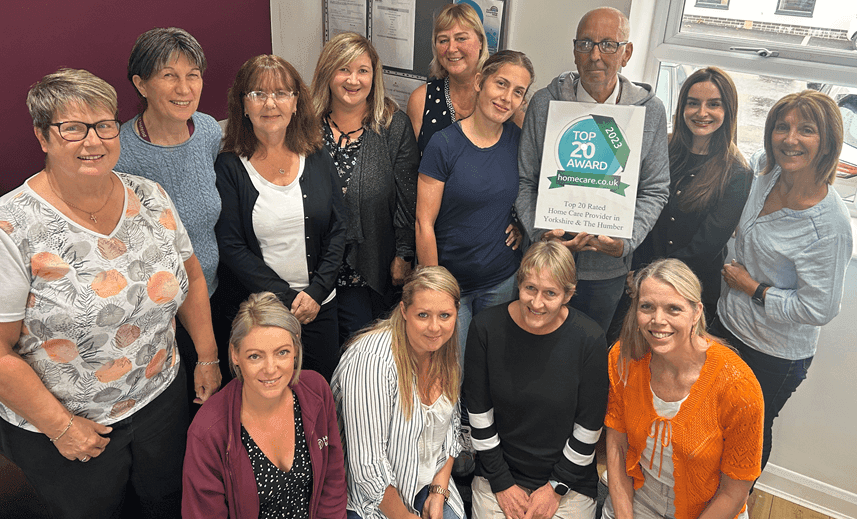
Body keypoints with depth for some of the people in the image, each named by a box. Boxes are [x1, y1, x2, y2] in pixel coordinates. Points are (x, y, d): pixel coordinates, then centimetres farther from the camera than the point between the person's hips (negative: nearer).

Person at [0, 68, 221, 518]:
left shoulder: (150, 198, -5)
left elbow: (191, 277, 6)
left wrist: (207, 357, 5)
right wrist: (61, 427, -14)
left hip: (162, 398, 4)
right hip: (57, 427, -3)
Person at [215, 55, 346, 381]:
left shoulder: (318, 159, 3)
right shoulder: (229, 168, -6)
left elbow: (337, 232, 2)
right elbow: (230, 246, -10)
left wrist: (316, 291, -9)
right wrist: (285, 297, -14)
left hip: (319, 308, 3)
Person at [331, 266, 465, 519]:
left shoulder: (444, 350, -5)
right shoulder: (372, 361, -28)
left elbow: (451, 425, 7)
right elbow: (367, 464, -25)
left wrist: (438, 492, -2)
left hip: (429, 485, 5)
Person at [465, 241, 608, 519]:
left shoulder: (589, 339, -14)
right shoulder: (486, 327, -12)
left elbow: (589, 426, -6)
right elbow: (479, 413, -5)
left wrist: (556, 487, -4)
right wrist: (501, 483, -3)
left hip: (568, 478, 0)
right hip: (498, 472, 1)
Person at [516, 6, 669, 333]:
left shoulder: (650, 111, -4)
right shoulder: (544, 103, -6)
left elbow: (655, 190, 0)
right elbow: (524, 180, -2)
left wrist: (626, 241, -15)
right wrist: (540, 232, -16)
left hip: (607, 269, 1)